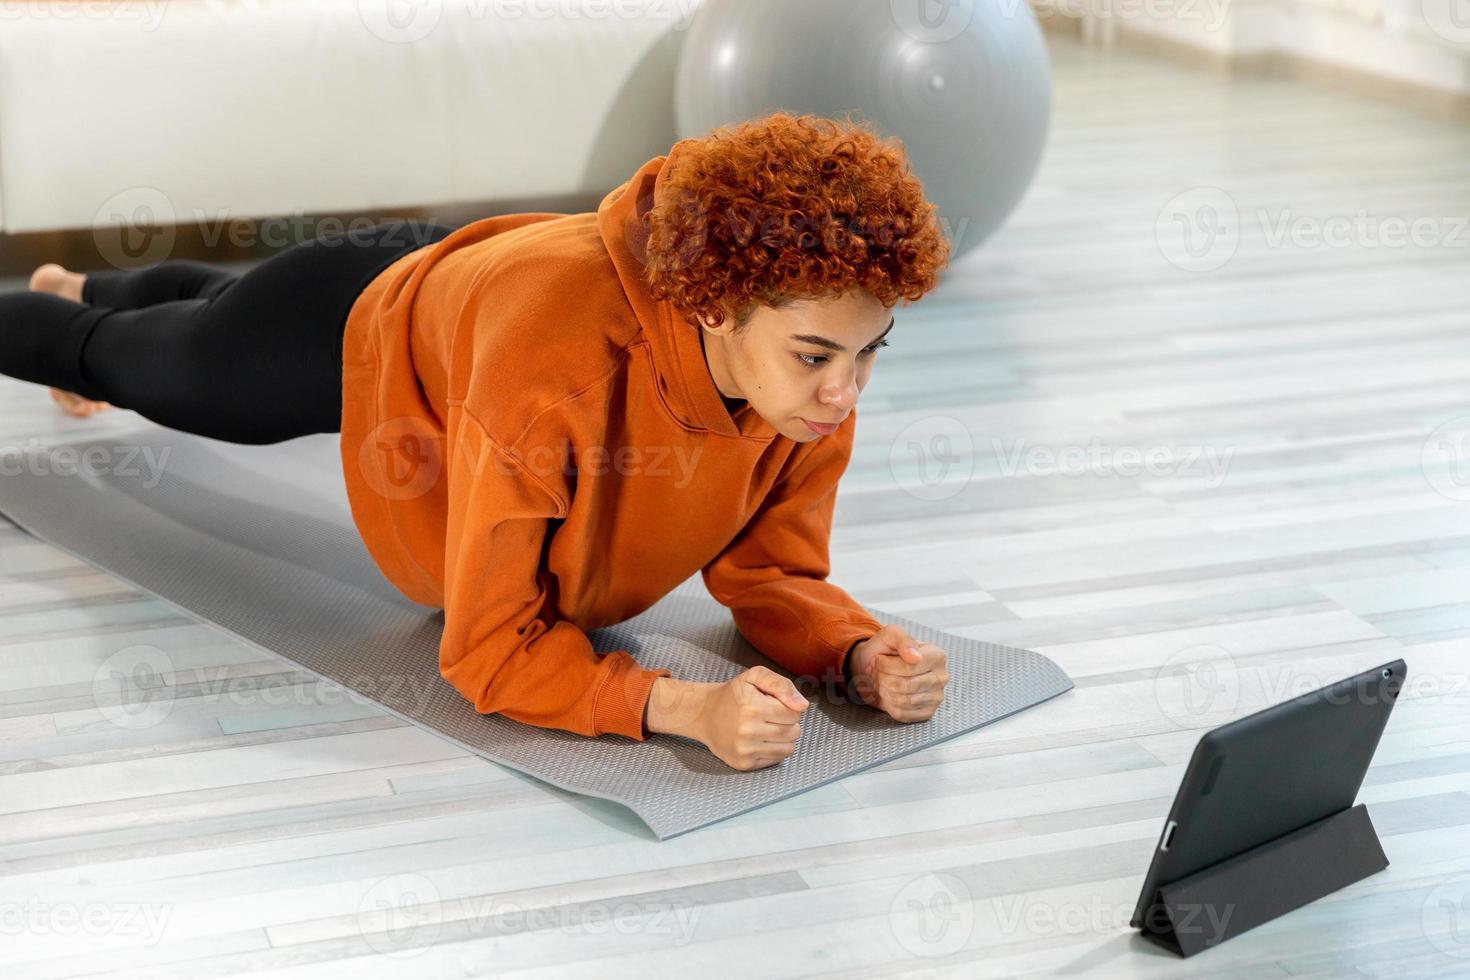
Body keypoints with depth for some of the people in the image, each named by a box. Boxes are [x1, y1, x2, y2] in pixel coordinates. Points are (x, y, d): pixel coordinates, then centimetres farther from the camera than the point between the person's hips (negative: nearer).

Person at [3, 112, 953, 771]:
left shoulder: (819, 381, -35)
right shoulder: (559, 359, -51)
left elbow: (769, 570, -22)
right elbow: (490, 646, -44)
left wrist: (861, 653, -43)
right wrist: (684, 706, -59)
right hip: (358, 329, -6)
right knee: (130, 357, 29)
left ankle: (81, 286, 72)